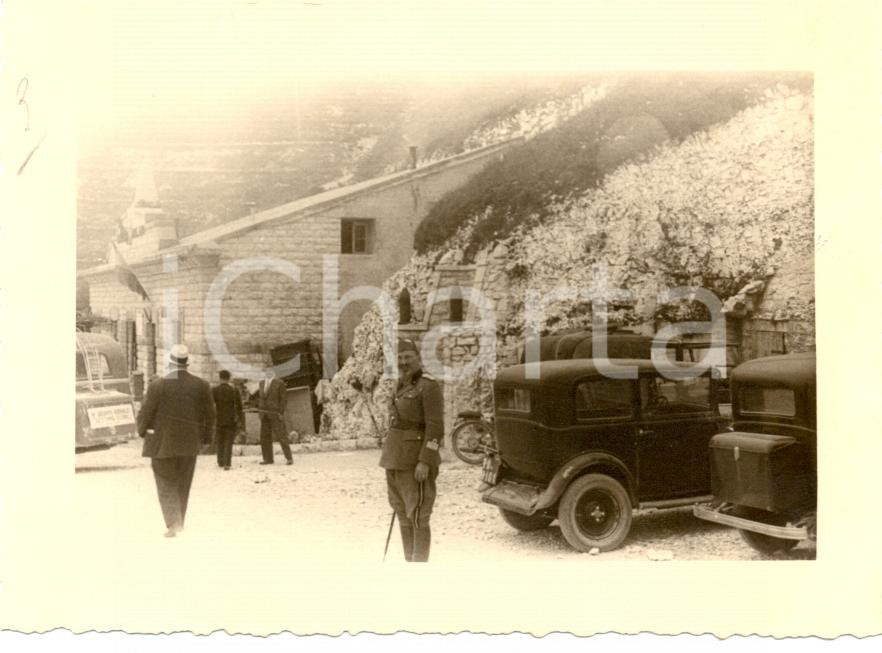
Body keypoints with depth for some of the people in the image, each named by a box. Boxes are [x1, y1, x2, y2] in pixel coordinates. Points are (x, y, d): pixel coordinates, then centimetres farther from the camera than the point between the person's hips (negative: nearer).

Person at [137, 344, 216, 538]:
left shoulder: (158, 386, -13)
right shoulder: (202, 386, -6)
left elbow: (145, 414, -7)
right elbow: (209, 416, -1)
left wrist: (142, 430, 13)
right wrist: (205, 438, 12)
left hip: (163, 442, -3)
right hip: (189, 443, 3)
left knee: (166, 484, 8)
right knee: (183, 484, 18)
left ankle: (174, 523, -7)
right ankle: (178, 521, 27)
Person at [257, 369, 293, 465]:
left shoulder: (279, 383, -9)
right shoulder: (262, 383, 9)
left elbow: (283, 398, -10)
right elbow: (259, 397, 17)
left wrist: (281, 413, -16)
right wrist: (259, 409, 8)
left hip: (275, 414, -6)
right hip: (265, 415, 6)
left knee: (281, 436, -8)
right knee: (265, 437, 4)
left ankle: (289, 458, -2)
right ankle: (268, 459, 11)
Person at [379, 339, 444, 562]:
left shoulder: (429, 386, -11)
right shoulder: (402, 387, 15)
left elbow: (435, 428, -16)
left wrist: (425, 462, -23)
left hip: (416, 461, -9)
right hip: (396, 460, 9)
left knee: (417, 518, -6)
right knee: (403, 516, 12)